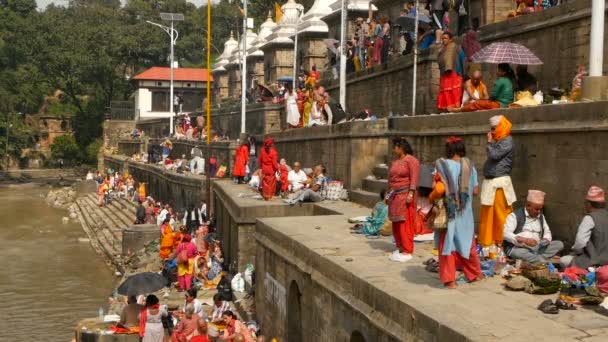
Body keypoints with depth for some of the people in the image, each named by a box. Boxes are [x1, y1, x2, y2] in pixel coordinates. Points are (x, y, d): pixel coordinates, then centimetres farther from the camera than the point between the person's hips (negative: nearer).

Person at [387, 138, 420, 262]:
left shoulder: (411, 160, -7)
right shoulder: (394, 162, 17)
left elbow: (414, 179, -14)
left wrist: (411, 194, -20)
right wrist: (388, 194, 18)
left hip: (405, 195, -8)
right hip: (395, 196, 8)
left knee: (405, 223, -8)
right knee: (396, 223, 9)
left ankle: (407, 252, -4)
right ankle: (400, 248, 19)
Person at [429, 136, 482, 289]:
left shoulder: (443, 165, -10)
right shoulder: (469, 166, 0)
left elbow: (439, 189, -19)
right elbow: (476, 191, 1)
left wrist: (431, 198, -2)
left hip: (448, 211, -3)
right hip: (465, 212, 4)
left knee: (447, 243, 5)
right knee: (467, 243, 18)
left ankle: (449, 279, 5)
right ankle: (475, 274, 31)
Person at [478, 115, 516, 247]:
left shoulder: (507, 141, -9)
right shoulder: (497, 141, 17)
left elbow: (494, 155, -18)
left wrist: (489, 142, -6)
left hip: (499, 182, -9)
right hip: (490, 182, 9)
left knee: (500, 214, -3)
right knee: (487, 214, 13)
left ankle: (503, 242, 4)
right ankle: (487, 241, 21)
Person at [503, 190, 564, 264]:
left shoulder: (541, 217, 16)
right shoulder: (515, 216, -4)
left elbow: (547, 232, 20)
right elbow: (506, 233, -14)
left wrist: (546, 240, -6)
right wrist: (525, 240, -26)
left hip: (537, 248, 6)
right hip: (518, 248, -6)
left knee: (559, 244, -12)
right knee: (516, 252, -40)